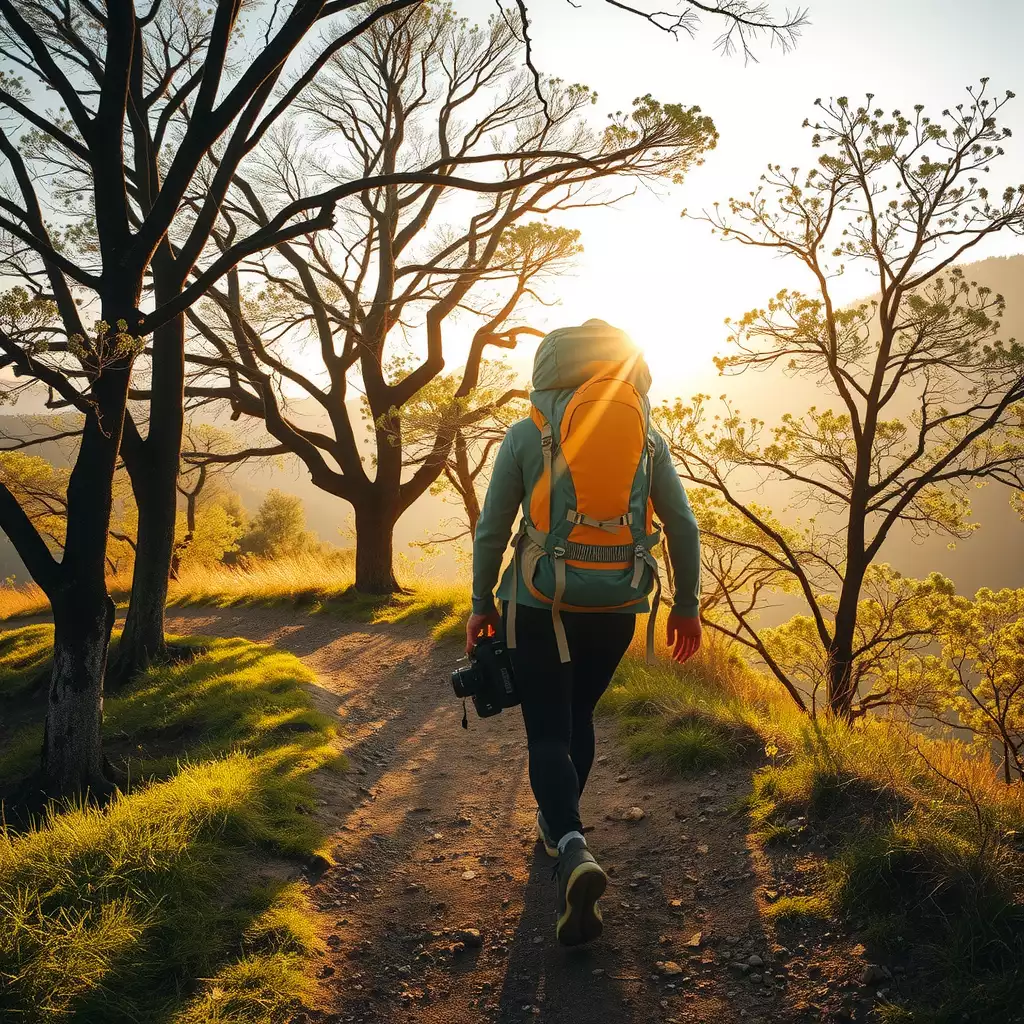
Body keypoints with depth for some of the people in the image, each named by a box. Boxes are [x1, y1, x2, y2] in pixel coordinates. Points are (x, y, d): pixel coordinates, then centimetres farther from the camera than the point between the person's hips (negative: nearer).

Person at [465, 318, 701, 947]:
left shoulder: (527, 434, -1)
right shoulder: (648, 436, 6)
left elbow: (492, 530, 1)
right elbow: (684, 528, 6)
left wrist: (482, 605, 12)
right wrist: (687, 607, 15)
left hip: (542, 603, -3)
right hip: (618, 605, 3)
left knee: (549, 733, 2)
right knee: (579, 716, 23)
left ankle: (574, 851, -19)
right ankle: (556, 823, 38)